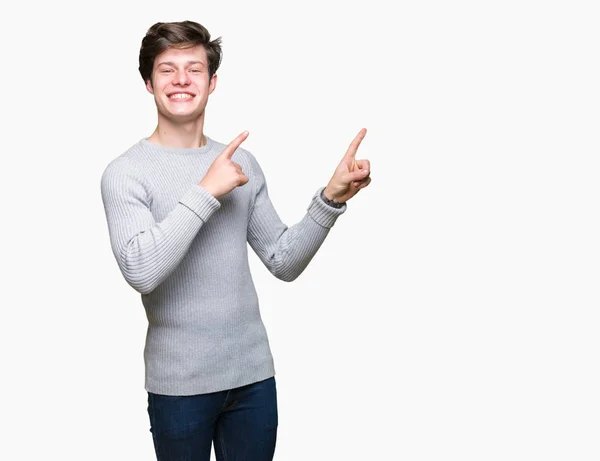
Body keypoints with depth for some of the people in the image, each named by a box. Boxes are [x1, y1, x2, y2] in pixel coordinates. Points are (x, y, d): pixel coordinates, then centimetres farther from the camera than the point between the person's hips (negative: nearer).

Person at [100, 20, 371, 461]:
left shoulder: (244, 164, 5)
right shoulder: (125, 172, -8)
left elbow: (284, 261, 5)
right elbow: (140, 270, -23)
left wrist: (332, 197, -7)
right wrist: (206, 191, -21)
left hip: (254, 374, 4)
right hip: (180, 383, -3)